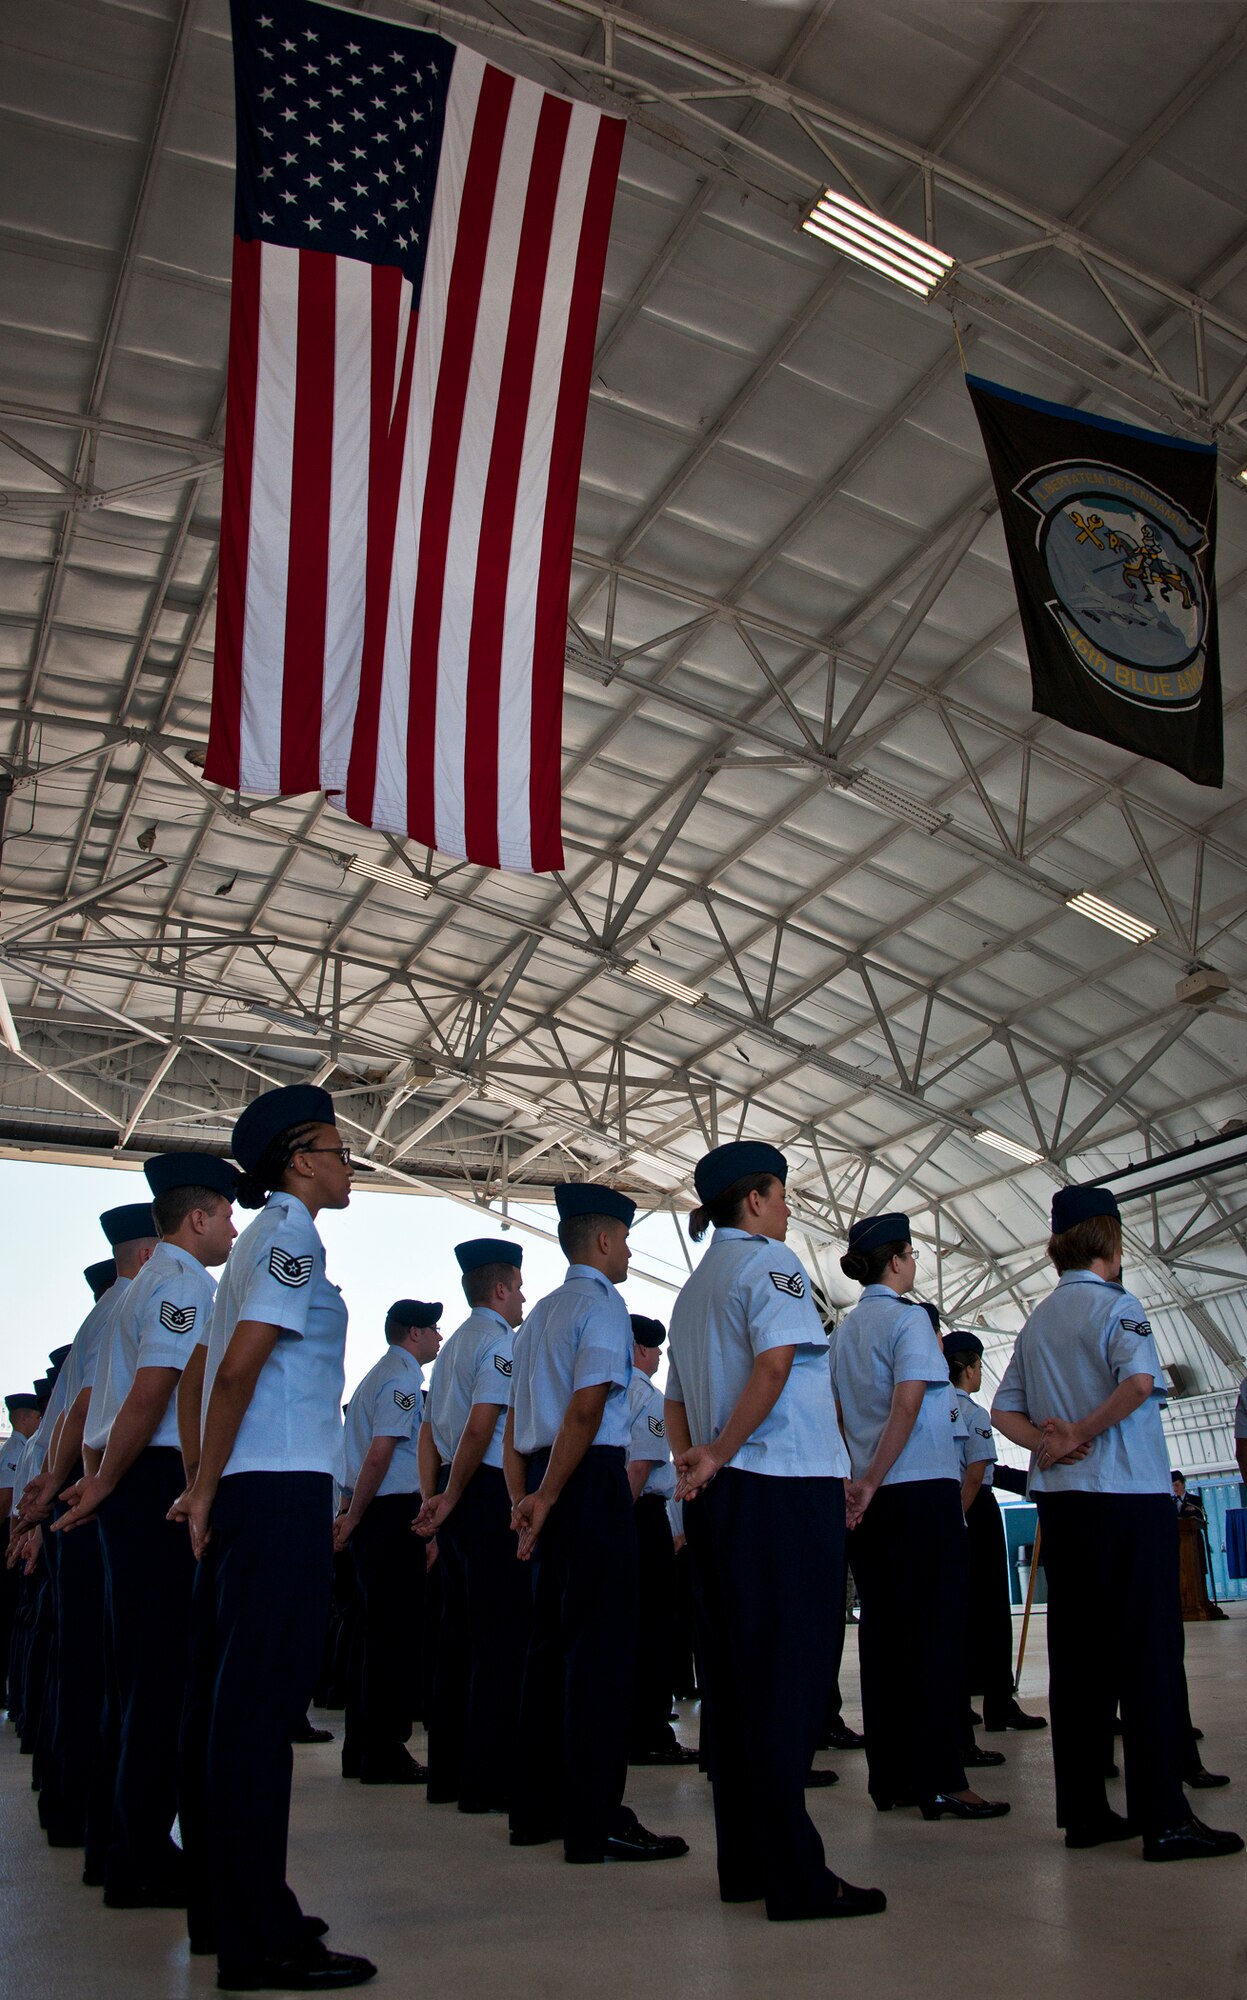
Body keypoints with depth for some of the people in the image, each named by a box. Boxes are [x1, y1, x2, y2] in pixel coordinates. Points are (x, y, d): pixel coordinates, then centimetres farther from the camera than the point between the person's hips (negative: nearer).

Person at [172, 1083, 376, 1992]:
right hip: (282, 1489, -10)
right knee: (262, 1702, -7)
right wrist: (207, 1489, -12)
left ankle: (224, 1908, 24)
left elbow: (205, 1370, 21)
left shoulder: (264, 1238, 19)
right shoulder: (292, 1236, -9)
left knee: (227, 1696, 13)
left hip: (247, 1493, 10)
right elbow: (239, 1368, -19)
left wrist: (205, 1485, 19)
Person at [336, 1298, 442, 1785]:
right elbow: (379, 1455, -18)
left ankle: (360, 1751, 19)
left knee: (377, 1629, 13)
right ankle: (384, 1752, -2)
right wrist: (353, 1519, -12)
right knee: (396, 1631, -6)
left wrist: (350, 1515, 19)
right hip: (395, 1511, -10)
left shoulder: (379, 1375, 21)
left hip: (372, 1513, 10)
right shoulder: (403, 1378, -11)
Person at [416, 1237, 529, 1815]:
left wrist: (432, 1499, 13)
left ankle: (447, 1773, 19)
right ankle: (487, 1780, -3)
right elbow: (481, 1426, -18)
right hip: (491, 1492, -10)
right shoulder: (499, 1341, -9)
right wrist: (450, 1501, -11)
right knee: (500, 1636, -6)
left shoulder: (454, 1345, 20)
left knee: (459, 1633, 13)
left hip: (458, 1498, 10)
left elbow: (429, 1431, 18)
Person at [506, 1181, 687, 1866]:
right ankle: (596, 1821, -4)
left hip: (546, 1479, 9)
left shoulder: (541, 1313, 20)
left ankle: (537, 1808, 21)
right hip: (591, 1478, -9)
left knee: (553, 1640, 14)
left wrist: (524, 1497, 16)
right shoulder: (603, 1304, -7)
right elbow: (586, 1408, -18)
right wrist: (546, 1499, -14)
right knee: (601, 1643, -7)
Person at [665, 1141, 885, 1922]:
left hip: (721, 1502, 8)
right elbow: (776, 1362, -20)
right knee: (791, 1676, -6)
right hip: (786, 1486, -8)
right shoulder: (769, 1261, -6)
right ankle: (794, 1875, -3)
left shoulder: (695, 1287, 20)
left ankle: (744, 1861, 16)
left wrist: (694, 1462, 8)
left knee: (734, 1675, 9)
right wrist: (717, 1459, -15)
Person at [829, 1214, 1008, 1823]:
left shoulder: (843, 1331, 13)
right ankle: (939, 1779, -2)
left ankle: (890, 1777, 13)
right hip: (922, 1488, -7)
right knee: (936, 1629, -3)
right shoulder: (908, 1317, -8)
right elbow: (906, 1408, -17)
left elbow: (840, 1418, 14)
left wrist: (861, 1481, 13)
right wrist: (870, 1486, -15)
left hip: (872, 1498, 7)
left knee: (882, 1630, 8)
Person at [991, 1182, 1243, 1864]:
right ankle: (1163, 1818, -1)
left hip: (1059, 1500, 7)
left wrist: (1052, 1441, -2)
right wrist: (1080, 1434, -13)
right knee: (1148, 1653, -3)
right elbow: (1140, 1381, -25)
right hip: (1127, 1495, -7)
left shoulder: (1037, 1321, 15)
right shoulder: (1115, 1305, -7)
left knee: (1076, 1654, 8)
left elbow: (1004, 1410, 13)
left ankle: (1083, 1809, 12)